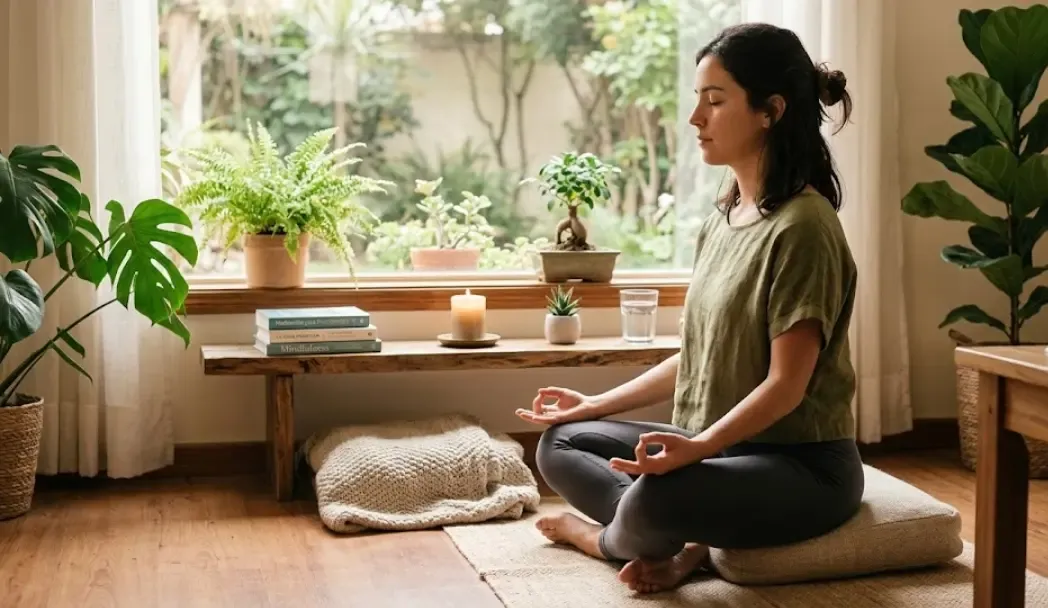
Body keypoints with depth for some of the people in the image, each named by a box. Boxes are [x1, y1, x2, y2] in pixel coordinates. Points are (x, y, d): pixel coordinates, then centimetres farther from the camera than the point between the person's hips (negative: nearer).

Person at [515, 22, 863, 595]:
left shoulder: (803, 225, -18)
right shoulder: (718, 223, 9)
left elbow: (787, 383, -20)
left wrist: (697, 447, -32)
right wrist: (597, 403, 17)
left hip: (800, 464, -9)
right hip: (721, 444, 9)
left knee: (656, 498, -35)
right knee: (560, 444, 8)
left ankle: (608, 538, 1)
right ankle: (686, 544, -12)